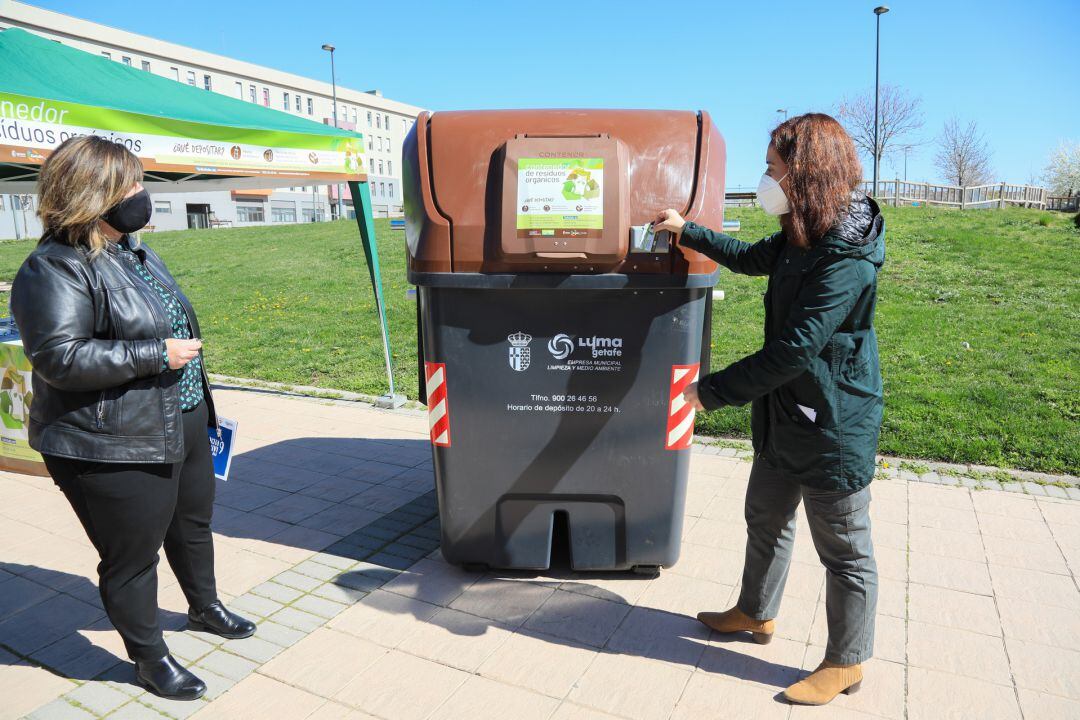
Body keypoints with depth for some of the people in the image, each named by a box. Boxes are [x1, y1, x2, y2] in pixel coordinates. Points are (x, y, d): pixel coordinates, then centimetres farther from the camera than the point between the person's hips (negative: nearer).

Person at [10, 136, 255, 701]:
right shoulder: (55, 269, -18)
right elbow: (58, 357, -27)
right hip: (116, 450, -9)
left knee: (193, 525, 25)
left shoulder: (131, 253, 10)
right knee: (133, 555, 8)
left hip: (182, 428, 9)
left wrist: (199, 403, 23)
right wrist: (157, 354, -24)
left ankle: (204, 607, 49)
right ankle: (149, 659, 29)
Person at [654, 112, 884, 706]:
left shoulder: (847, 261, -26)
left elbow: (795, 350, -29)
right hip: (784, 413, 10)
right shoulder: (801, 237, 4)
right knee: (765, 518, 23)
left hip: (834, 427, -10)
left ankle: (846, 663, 29)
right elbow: (750, 259, 25)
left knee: (844, 549, 9)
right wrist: (688, 231, 27)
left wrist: (711, 391, -23)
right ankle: (756, 614, 45)